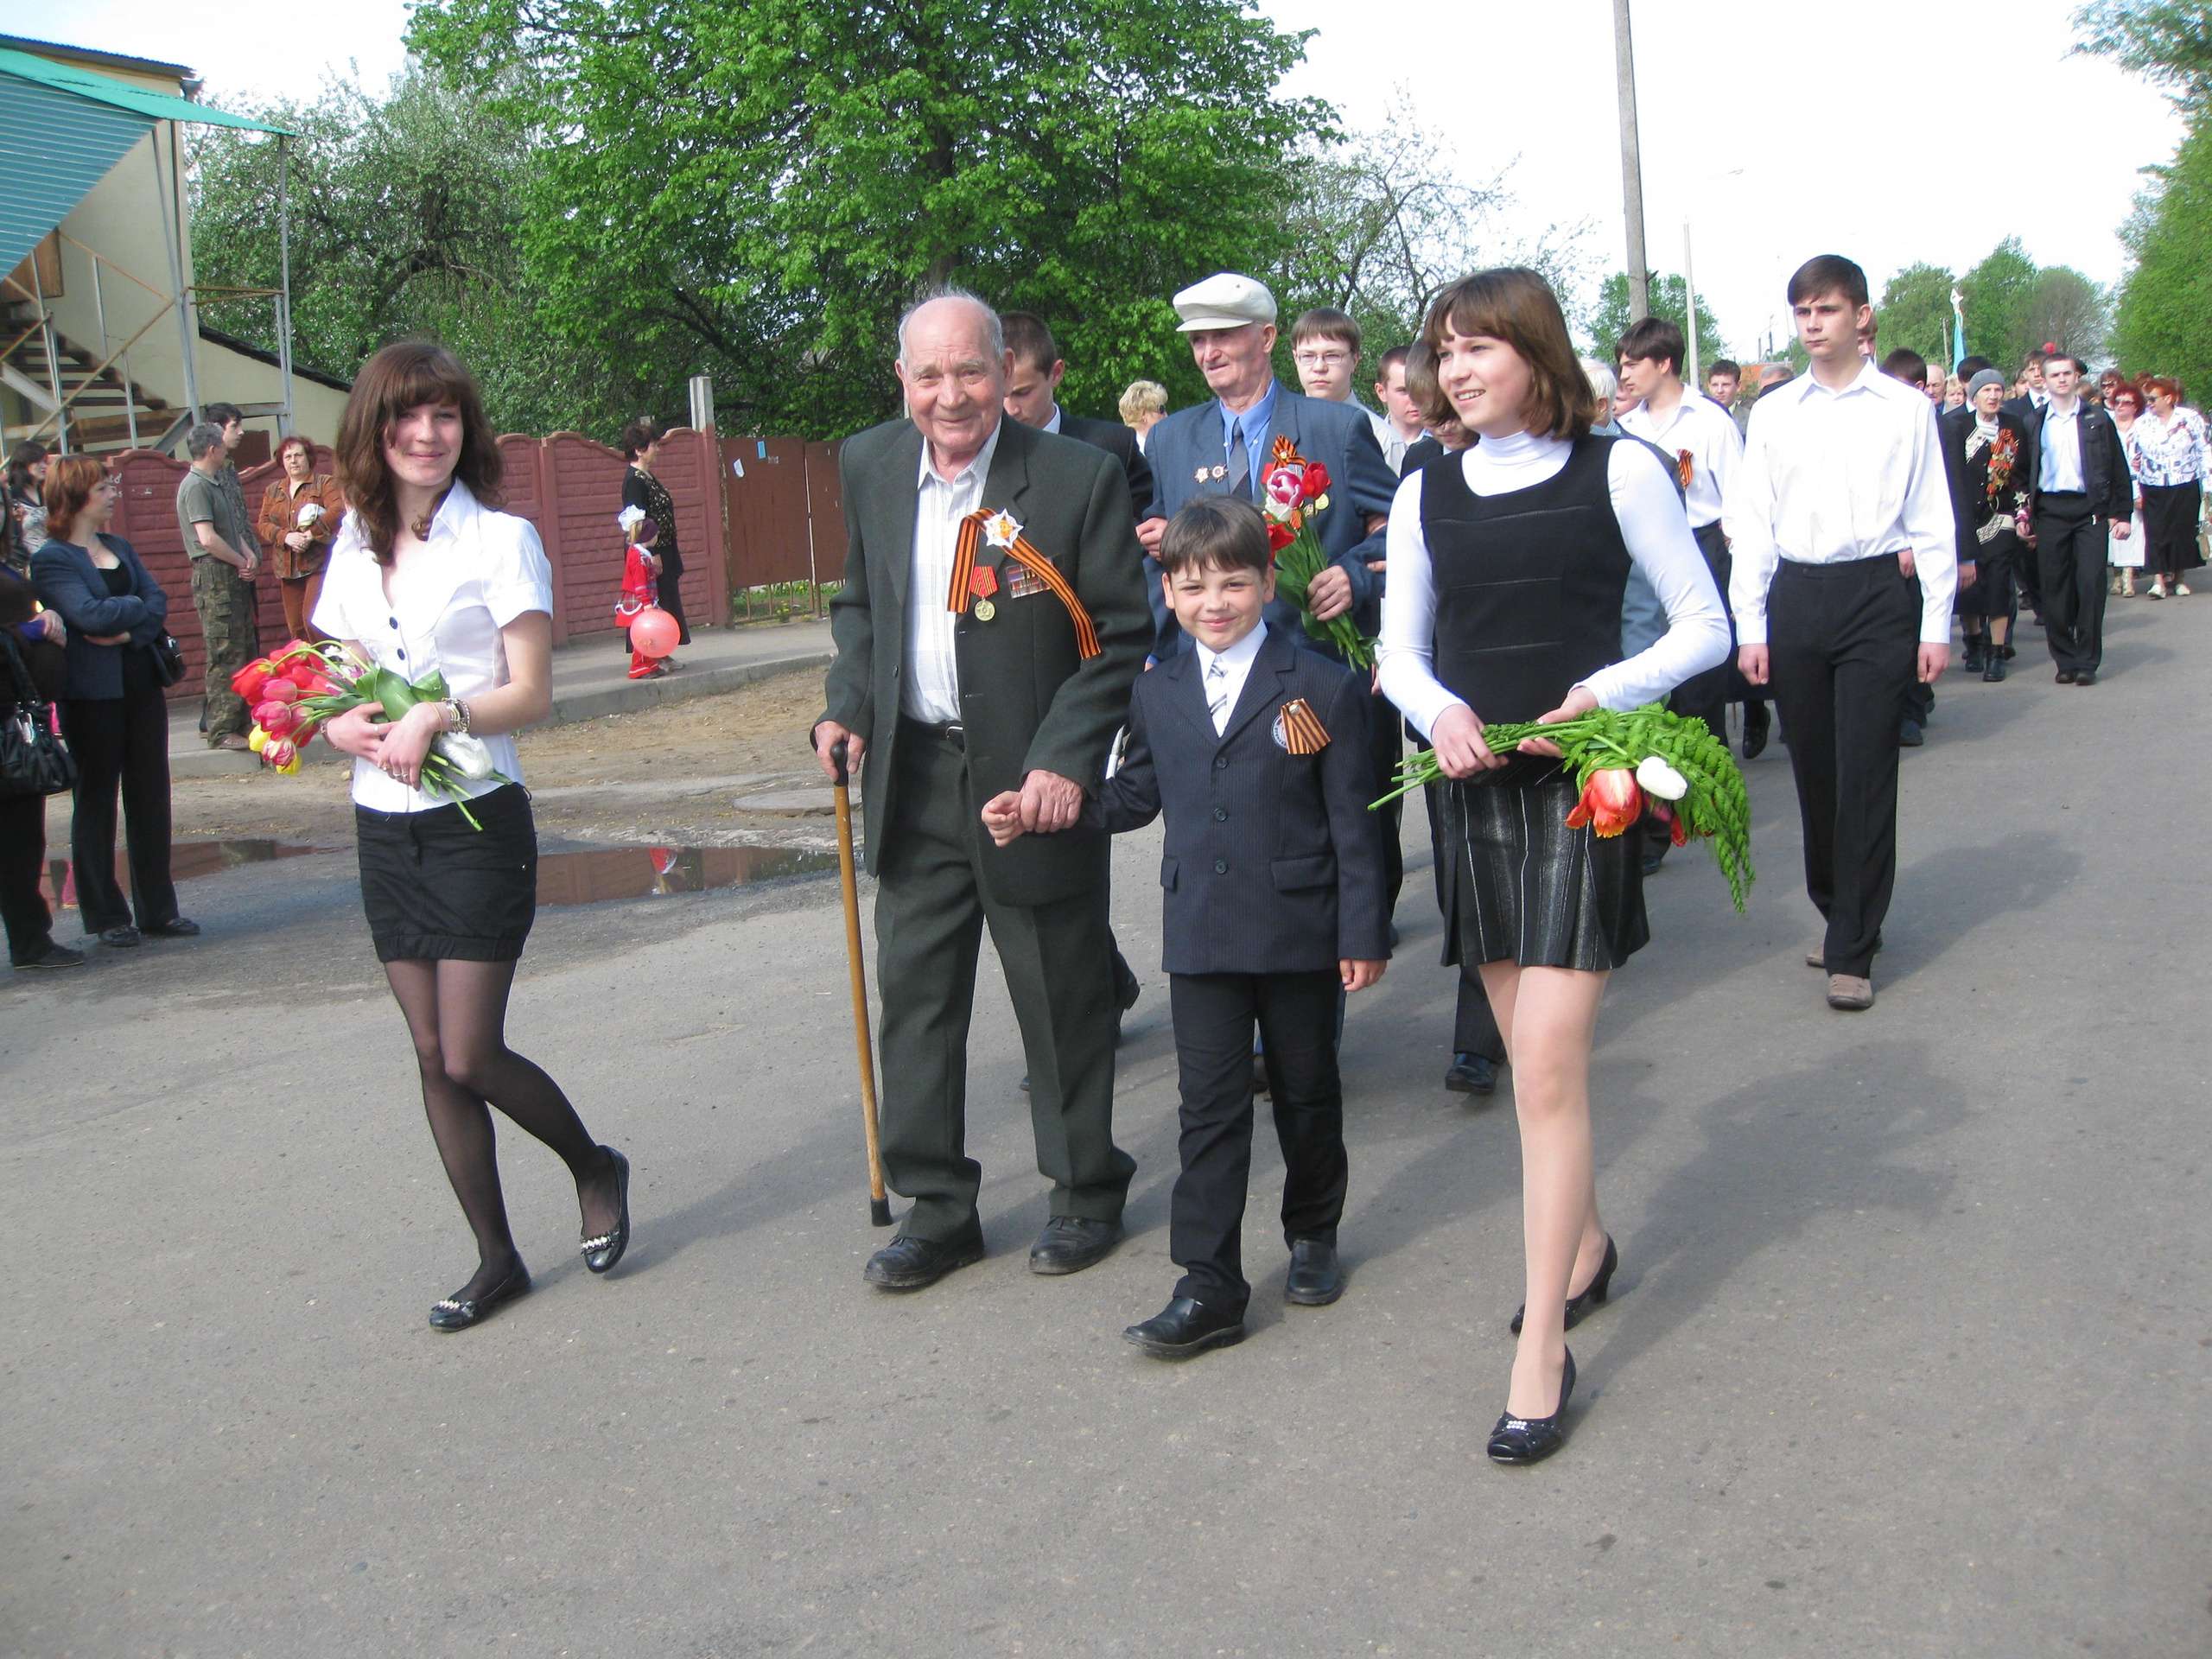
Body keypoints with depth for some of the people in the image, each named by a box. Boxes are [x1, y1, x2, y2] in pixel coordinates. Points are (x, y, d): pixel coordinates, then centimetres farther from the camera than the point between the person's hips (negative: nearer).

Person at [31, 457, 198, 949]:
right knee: (96, 802, 4)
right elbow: (90, 615, -20)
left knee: (150, 795, 8)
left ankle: (158, 909, 15)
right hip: (92, 694, -6)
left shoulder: (119, 548, 13)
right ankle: (106, 916, 13)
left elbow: (157, 600, 2)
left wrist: (130, 630, -16)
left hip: (141, 683, 6)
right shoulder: (51, 559, -8)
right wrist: (140, 607, -5)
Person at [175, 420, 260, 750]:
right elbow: (208, 538, -20)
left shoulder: (216, 484, 19)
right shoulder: (196, 486, -12)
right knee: (225, 655, -10)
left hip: (234, 576, 10)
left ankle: (242, 721, 20)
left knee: (246, 649, 13)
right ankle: (222, 731, -8)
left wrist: (249, 555, 2)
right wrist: (241, 562, -8)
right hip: (214, 575, -10)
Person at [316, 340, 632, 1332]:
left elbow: (532, 694, -10)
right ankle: (495, 1258, 19)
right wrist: (343, 726, -8)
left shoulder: (500, 539, -6)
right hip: (384, 829, 6)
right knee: (433, 1058, 8)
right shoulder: (355, 549, 10)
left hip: (476, 822, -6)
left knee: (471, 1056, -6)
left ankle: (593, 1166, 22)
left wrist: (440, 715, -25)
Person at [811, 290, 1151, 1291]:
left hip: (1033, 782, -4)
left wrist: (1067, 759, -19)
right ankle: (936, 1207, 23)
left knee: (1063, 1000, 8)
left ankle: (1087, 1192, 27)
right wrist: (846, 705, 3)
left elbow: (1126, 637, -9)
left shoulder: (1079, 476, -11)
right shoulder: (869, 468, 5)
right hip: (913, 778, 5)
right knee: (914, 995, 9)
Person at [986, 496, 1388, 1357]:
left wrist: (1363, 933, -7)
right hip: (1201, 938, 2)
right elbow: (1134, 795, 17)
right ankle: (1208, 1286, 4)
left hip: (1300, 933, -2)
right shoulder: (1157, 695, 7)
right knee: (1210, 1107, 1)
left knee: (1307, 1091, 14)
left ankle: (1313, 1235, 36)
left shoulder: (1323, 688, -5)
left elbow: (1351, 824, -5)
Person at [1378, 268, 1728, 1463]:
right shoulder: (1426, 494, 8)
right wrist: (1438, 708, -9)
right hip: (1473, 787, 5)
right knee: (1531, 1052, 14)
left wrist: (1605, 692, -16)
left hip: (1581, 783, -4)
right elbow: (1399, 649, 13)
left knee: (1547, 1061, -11)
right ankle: (1582, 1242, 38)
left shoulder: (1617, 470, -2)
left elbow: (1704, 626, 0)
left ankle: (1543, 1350, -4)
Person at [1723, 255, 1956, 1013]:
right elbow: (1752, 524, 9)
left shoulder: (1906, 409, 3)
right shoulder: (1773, 413, 9)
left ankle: (1852, 951, 0)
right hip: (1795, 595, 3)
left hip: (1878, 592, -3)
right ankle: (1840, 915, 25)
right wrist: (1751, 627, 3)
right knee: (1813, 772, 8)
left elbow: (1933, 523, 4)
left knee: (1866, 774, -5)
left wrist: (1937, 624, -2)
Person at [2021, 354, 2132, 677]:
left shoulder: (2098, 420, 9)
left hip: (2090, 509, -1)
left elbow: (2119, 470, 9)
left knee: (2090, 585, -7)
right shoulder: (2032, 423, 9)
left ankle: (2087, 662, 0)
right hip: (2050, 511, 1)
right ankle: (2065, 660, 11)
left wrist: (2122, 514, 3)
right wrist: (2024, 515, 1)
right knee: (2054, 588, 1)